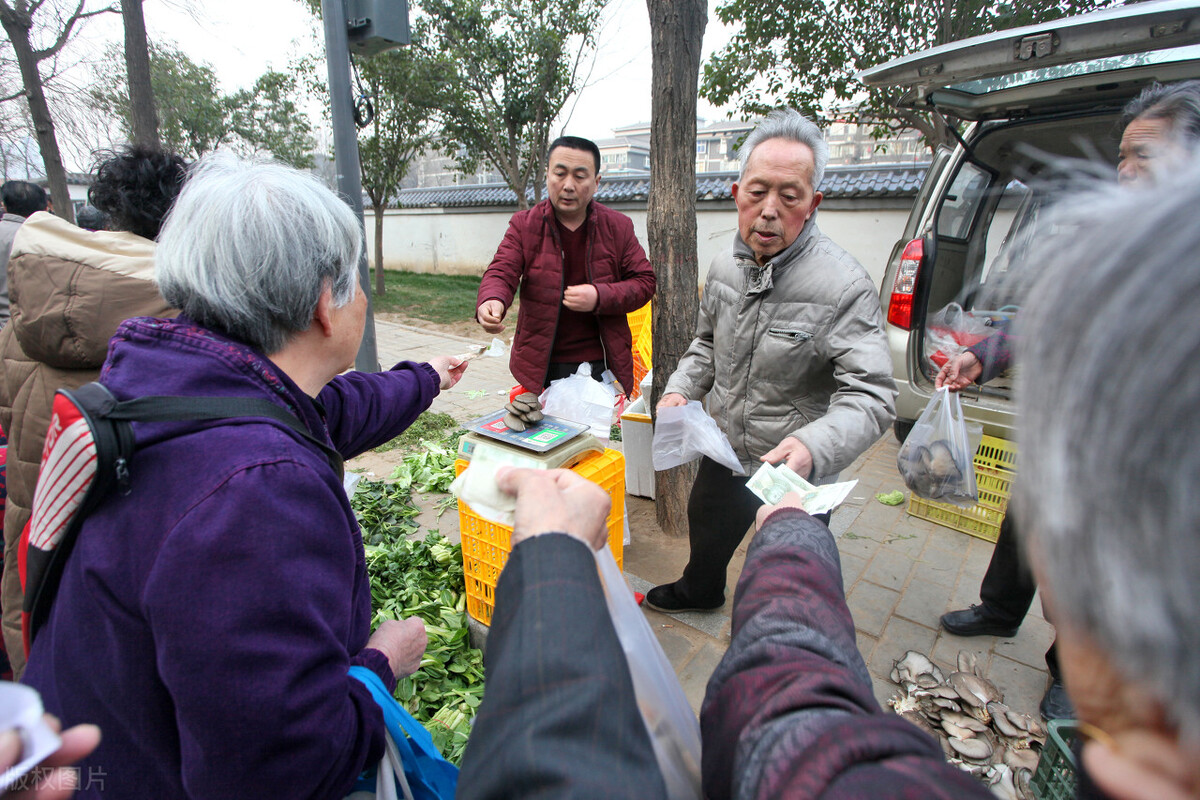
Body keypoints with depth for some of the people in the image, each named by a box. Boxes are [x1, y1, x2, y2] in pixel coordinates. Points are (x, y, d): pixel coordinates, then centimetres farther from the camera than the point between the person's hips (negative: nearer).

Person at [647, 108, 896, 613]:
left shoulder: (844, 286, -27)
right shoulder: (725, 268, -4)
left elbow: (871, 396, -30)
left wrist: (814, 446, -49)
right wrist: (682, 388, -7)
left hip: (794, 477, -6)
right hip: (724, 452, 7)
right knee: (706, 528, 31)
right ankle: (698, 592, 63)